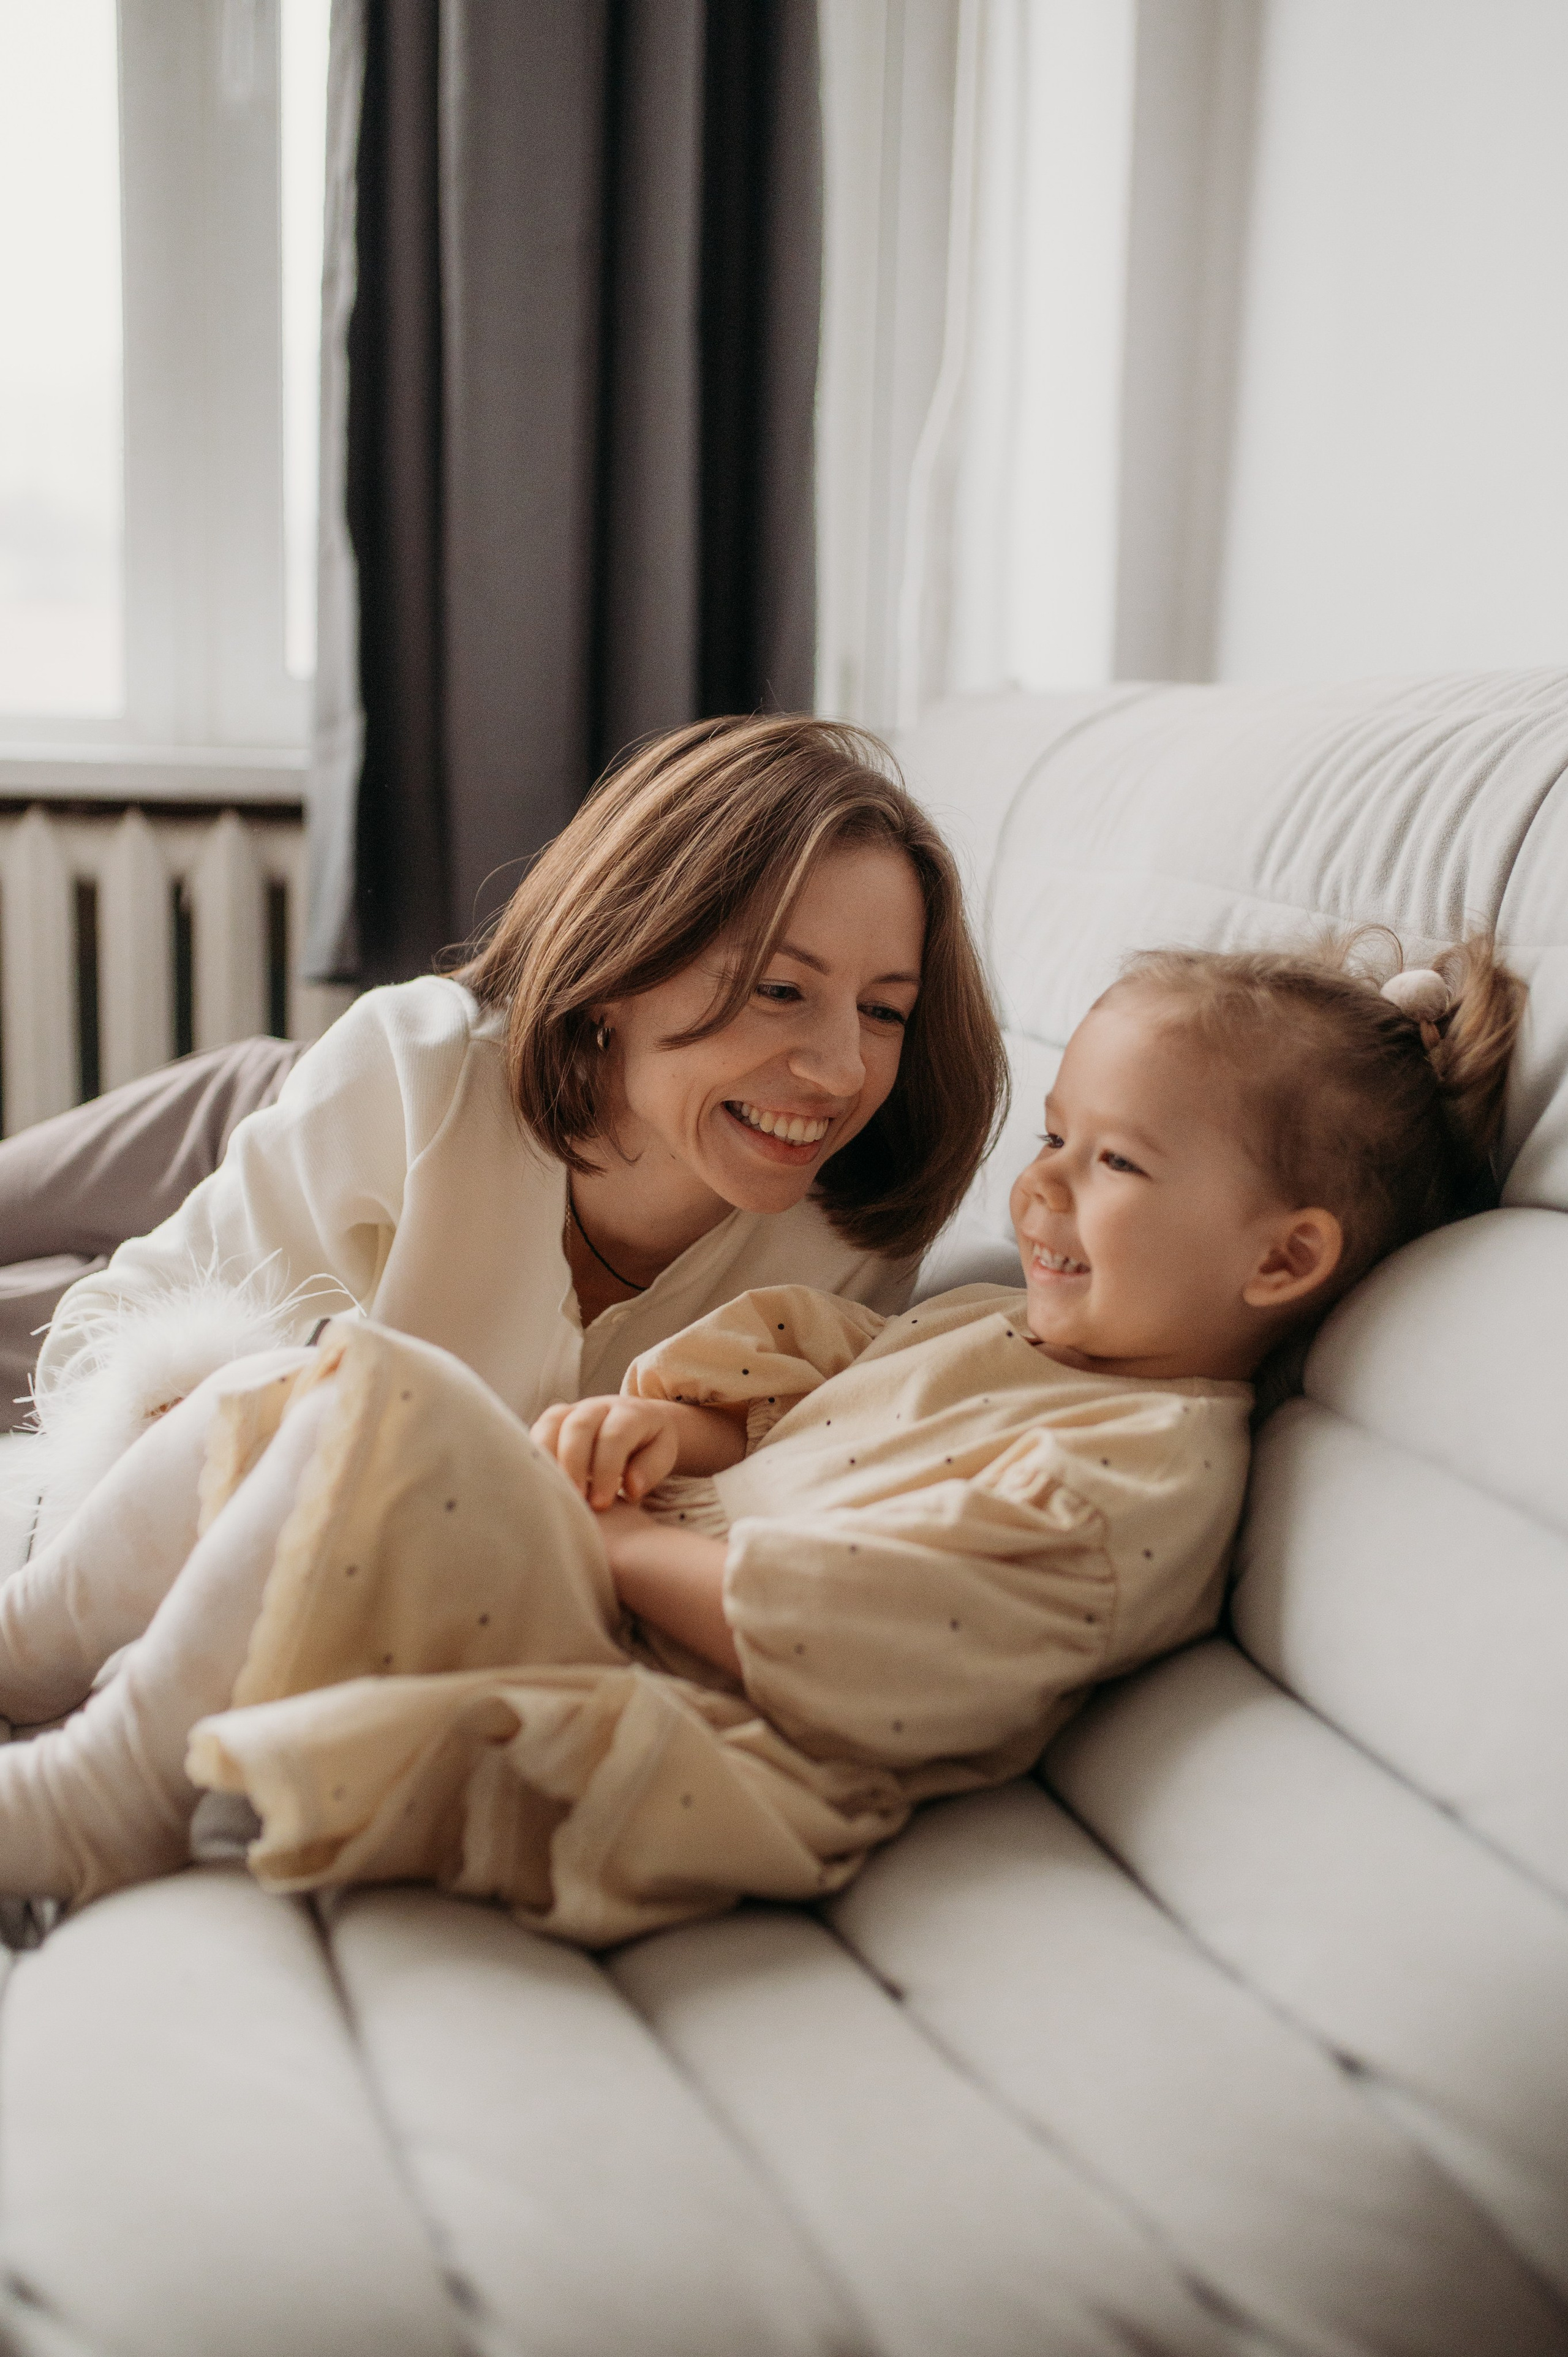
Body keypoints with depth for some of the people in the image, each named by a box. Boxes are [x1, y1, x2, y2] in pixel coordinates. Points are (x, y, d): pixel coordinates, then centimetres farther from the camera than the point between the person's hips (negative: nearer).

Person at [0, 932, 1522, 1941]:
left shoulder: (1149, 1472, -14)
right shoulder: (992, 1324, 16)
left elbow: (848, 1634, -24)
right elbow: (803, 1367, 25)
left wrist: (614, 1543, -15)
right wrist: (668, 1418, 3)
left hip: (668, 1733, -10)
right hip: (630, 1603, 10)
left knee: (388, 1414, -25)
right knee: (289, 1397, 8)